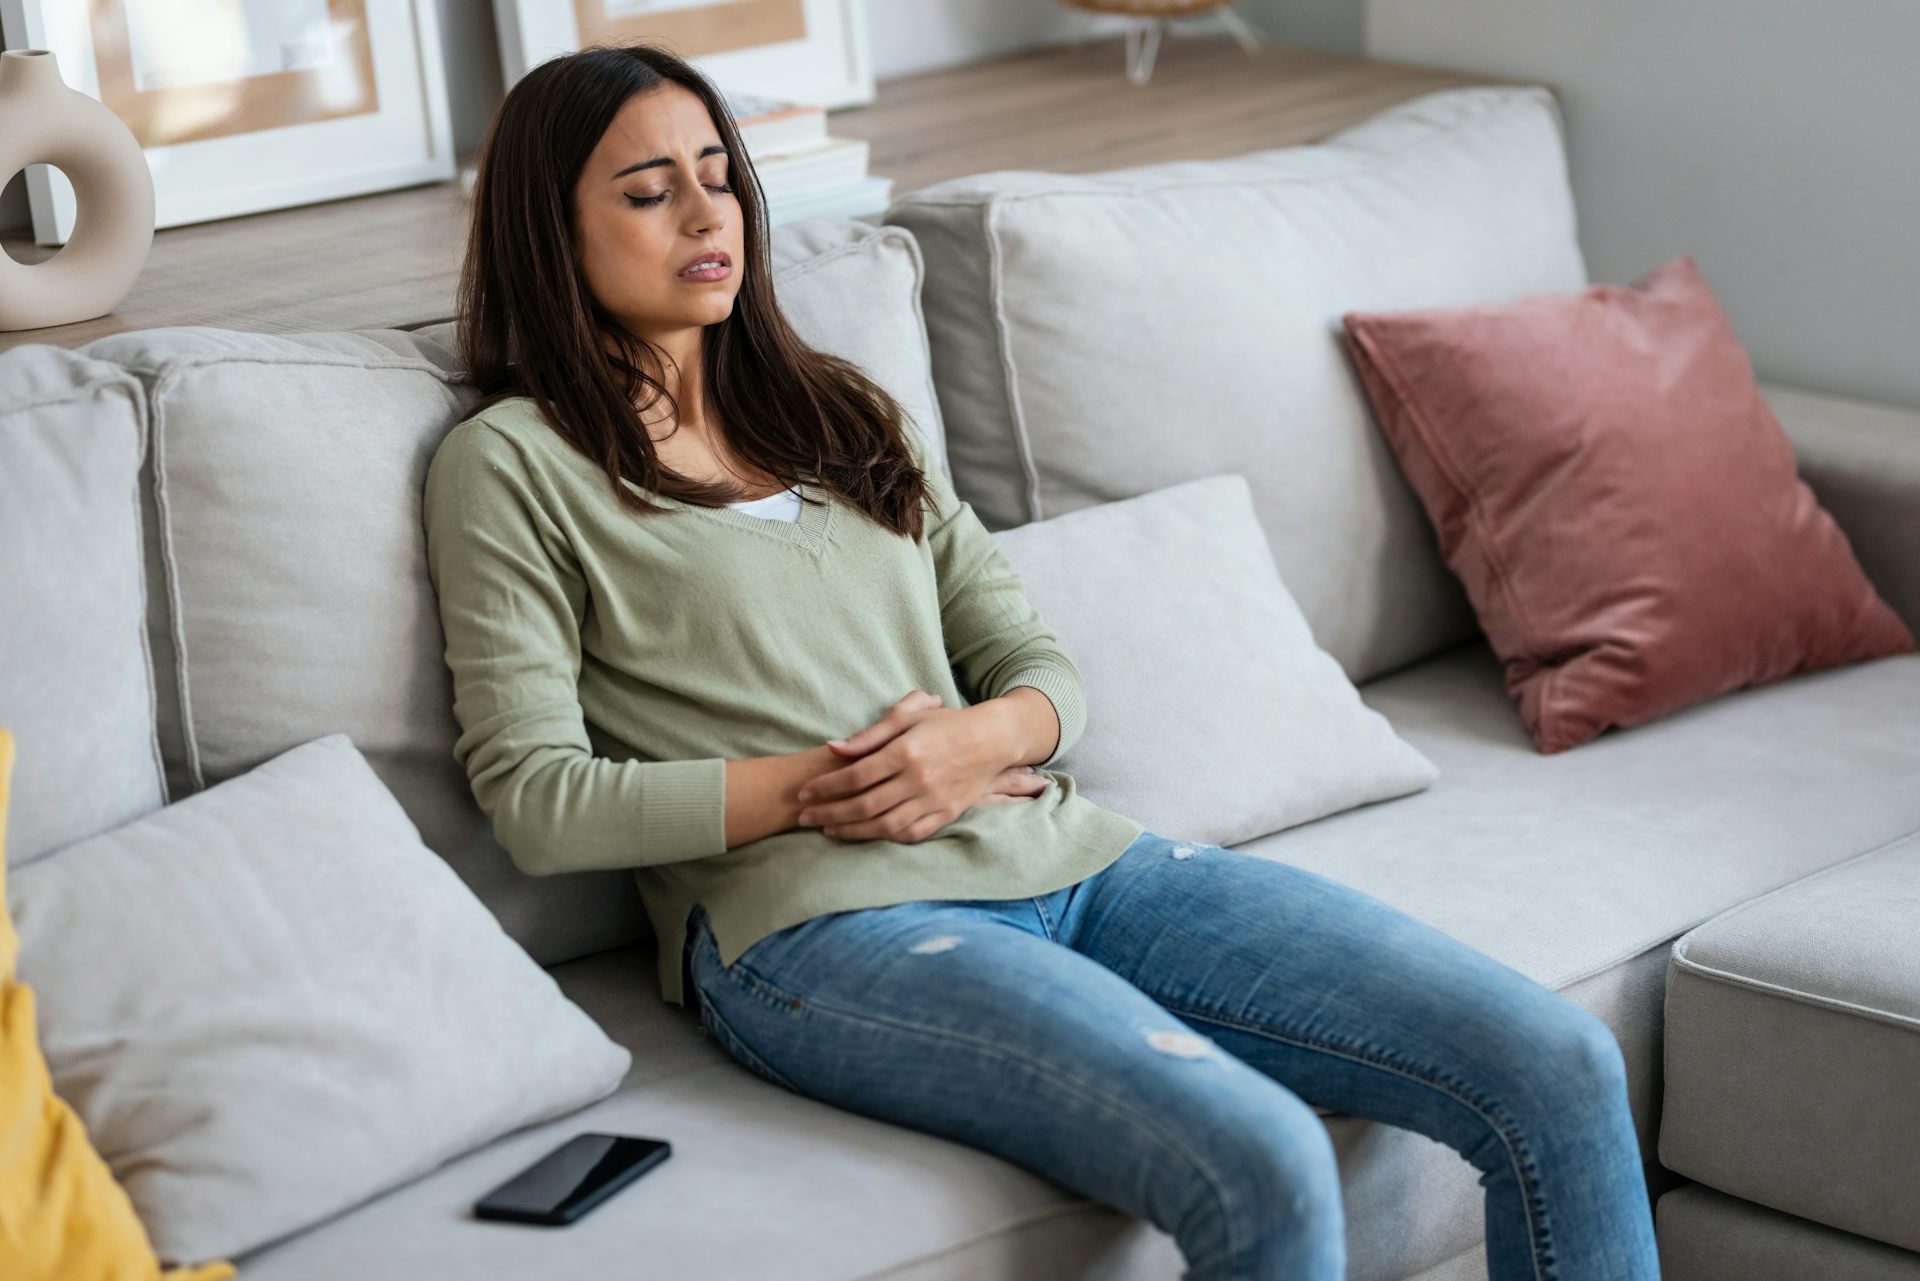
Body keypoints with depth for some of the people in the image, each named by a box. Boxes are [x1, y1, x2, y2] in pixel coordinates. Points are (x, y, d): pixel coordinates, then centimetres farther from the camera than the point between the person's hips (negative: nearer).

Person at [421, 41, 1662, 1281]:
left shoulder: (849, 413, 23)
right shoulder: (512, 463, 6)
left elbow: (1042, 666, 18)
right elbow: (537, 801, -3)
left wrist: (982, 739, -5)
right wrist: (808, 788, -10)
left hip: (1067, 854, 6)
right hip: (824, 926, -6)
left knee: (1561, 1069, -11)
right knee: (1261, 1168, -33)